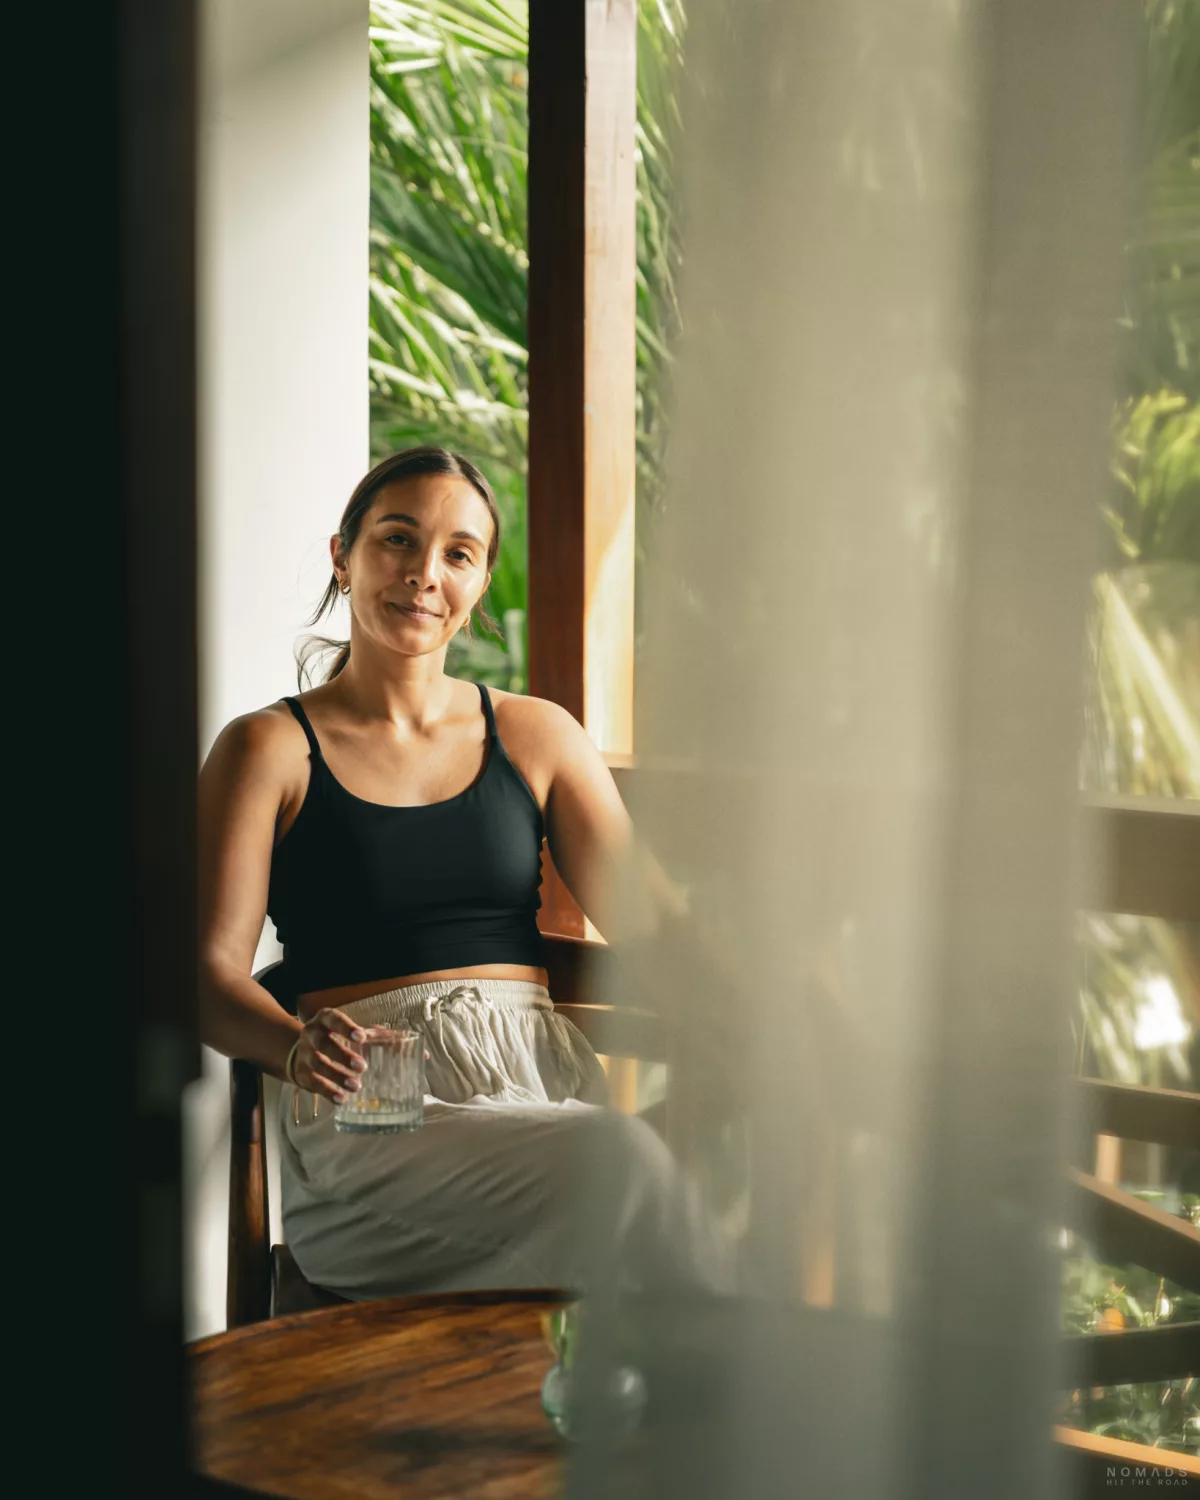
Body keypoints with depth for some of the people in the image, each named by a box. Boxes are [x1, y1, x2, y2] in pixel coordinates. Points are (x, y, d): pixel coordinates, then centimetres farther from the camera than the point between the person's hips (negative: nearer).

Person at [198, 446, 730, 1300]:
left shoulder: (537, 736, 20)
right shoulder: (270, 749, 11)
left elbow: (651, 919, 13)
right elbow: (212, 972, 1)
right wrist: (300, 1047, -22)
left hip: (545, 1080, 3)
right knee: (622, 1165, -33)